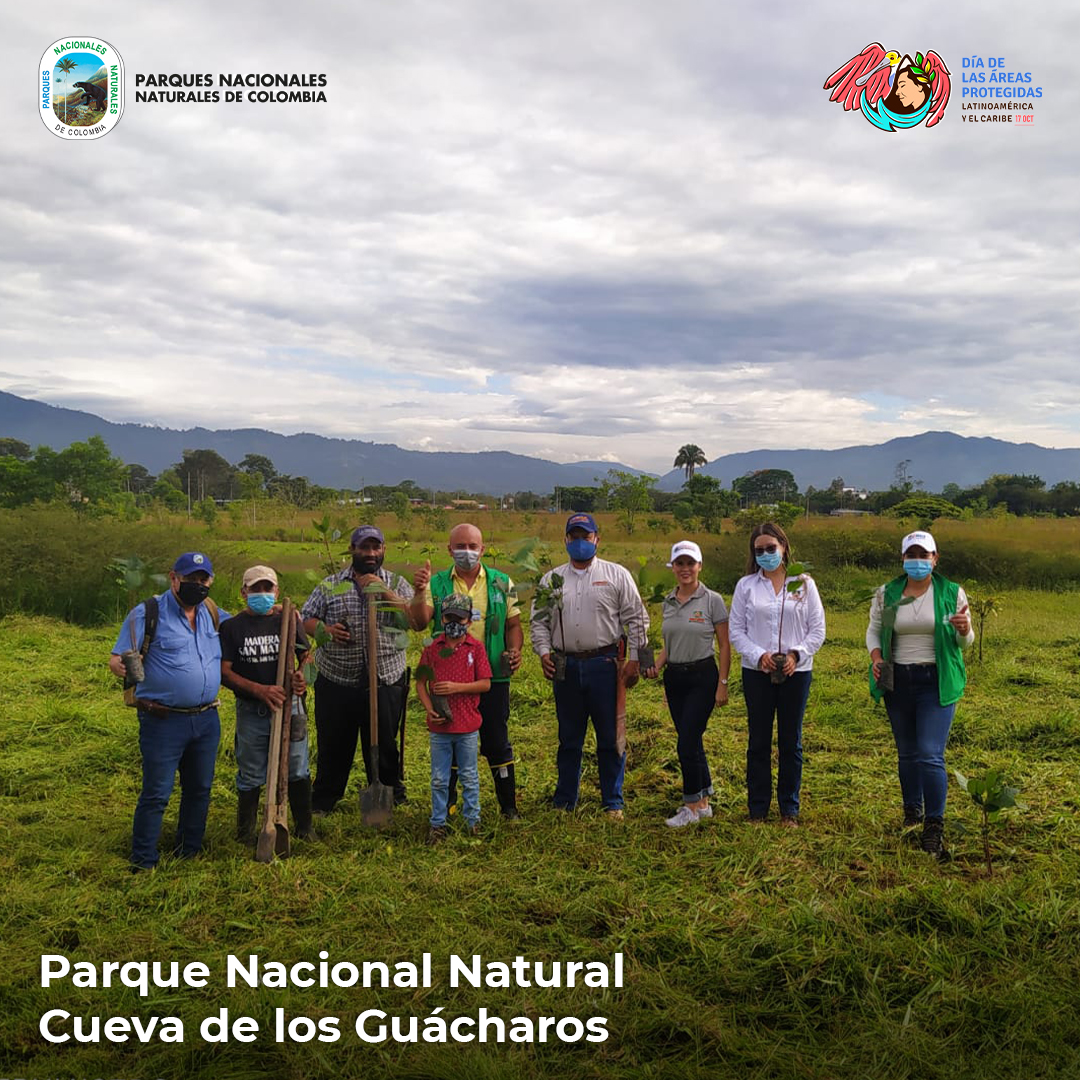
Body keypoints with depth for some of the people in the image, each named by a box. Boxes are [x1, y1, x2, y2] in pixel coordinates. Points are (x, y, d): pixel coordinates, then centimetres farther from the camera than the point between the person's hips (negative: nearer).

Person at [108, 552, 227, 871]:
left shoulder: (212, 614, 9)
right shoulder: (147, 614, -8)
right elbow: (116, 660, -11)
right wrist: (122, 666, -35)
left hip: (207, 720, 6)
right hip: (164, 722, -6)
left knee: (199, 789, 16)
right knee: (156, 794, -1)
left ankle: (189, 850, 32)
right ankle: (143, 863, 12)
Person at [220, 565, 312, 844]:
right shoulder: (232, 627, -2)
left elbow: (306, 656, 10)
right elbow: (225, 672, -8)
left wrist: (302, 677, -14)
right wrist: (260, 690, -20)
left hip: (289, 707, 2)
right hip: (251, 713, -1)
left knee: (297, 771, 10)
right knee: (251, 776, 9)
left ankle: (304, 829, 26)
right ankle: (245, 836, 26)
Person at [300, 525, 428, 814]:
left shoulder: (396, 584, 4)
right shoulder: (331, 585, 6)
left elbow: (417, 621, -10)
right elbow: (305, 619, 6)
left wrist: (384, 591, -17)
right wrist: (325, 630, -15)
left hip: (384, 681, -1)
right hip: (335, 682, 1)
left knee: (384, 746, 10)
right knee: (333, 746, 11)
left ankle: (389, 800, 27)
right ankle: (322, 803, 27)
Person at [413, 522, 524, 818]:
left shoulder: (501, 583, 6)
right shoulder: (437, 584, 2)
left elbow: (513, 625, 9)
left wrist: (515, 650, -10)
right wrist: (419, 592, -27)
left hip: (493, 676, 0)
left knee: (497, 743, 7)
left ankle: (509, 805, 20)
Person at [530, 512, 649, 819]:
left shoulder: (617, 575, 3)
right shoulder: (551, 579, 11)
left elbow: (636, 619, 2)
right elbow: (539, 620, 13)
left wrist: (634, 659, -4)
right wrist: (544, 652, -2)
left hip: (604, 664, -2)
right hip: (566, 666, 2)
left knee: (610, 737, 3)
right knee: (569, 738, 11)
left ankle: (613, 803, 15)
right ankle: (564, 801, 22)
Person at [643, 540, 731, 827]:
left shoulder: (712, 600, -8)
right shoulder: (668, 602, 8)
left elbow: (724, 645, -6)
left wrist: (722, 684, -9)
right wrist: (656, 666, -2)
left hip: (702, 677, -6)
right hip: (674, 677, 6)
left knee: (687, 742, -9)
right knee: (691, 740, 12)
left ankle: (692, 806, 4)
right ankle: (704, 801, 24)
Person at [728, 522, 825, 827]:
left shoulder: (804, 583, 3)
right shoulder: (746, 585, 3)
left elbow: (817, 629, 3)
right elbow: (736, 630, 2)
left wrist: (796, 654, -13)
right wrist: (759, 655, -12)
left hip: (796, 672, 0)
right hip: (757, 672, 0)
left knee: (791, 742, 8)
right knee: (759, 741, 6)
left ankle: (789, 810, 19)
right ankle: (757, 809, 16)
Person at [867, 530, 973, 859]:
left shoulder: (952, 593, -1)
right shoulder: (886, 594, 3)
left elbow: (965, 642, 6)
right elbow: (874, 630, 12)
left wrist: (964, 631, -18)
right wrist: (876, 657, -7)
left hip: (937, 683, -3)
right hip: (898, 682, 3)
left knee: (931, 755, -11)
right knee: (907, 753, 14)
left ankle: (935, 829, -5)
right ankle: (912, 815, 31)